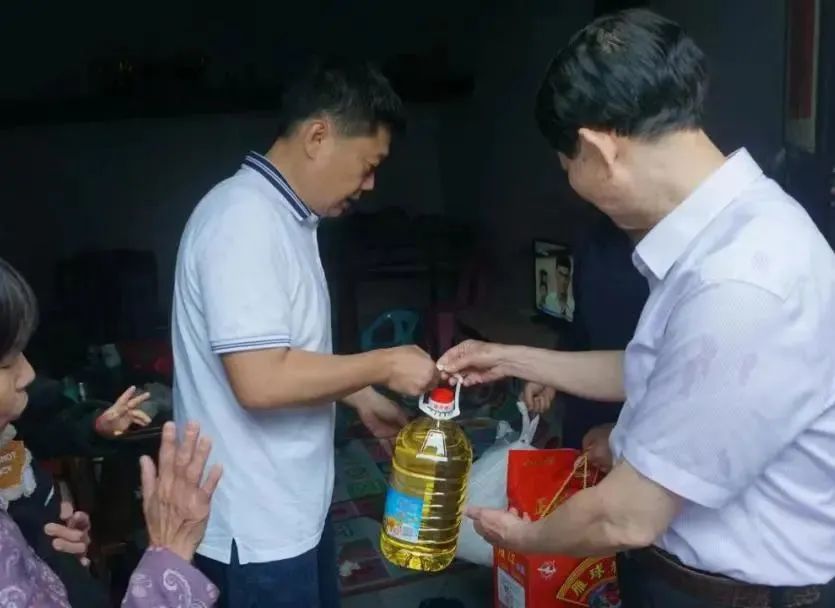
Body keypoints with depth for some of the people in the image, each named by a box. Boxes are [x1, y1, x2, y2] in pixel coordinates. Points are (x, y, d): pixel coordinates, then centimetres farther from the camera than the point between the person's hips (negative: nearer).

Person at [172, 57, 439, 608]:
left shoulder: (283, 217, 8)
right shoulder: (244, 221, -24)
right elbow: (260, 380, -30)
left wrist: (362, 399, 9)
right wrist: (384, 365, -20)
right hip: (254, 524, -9)